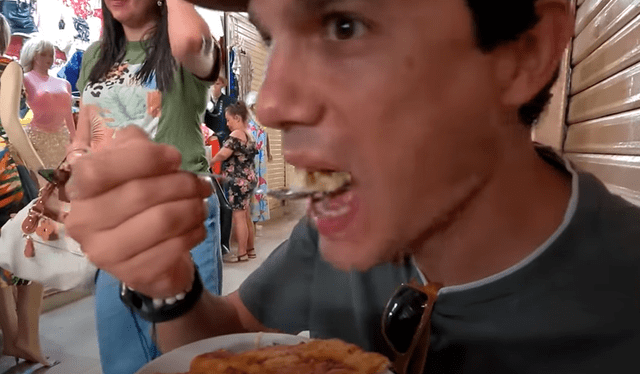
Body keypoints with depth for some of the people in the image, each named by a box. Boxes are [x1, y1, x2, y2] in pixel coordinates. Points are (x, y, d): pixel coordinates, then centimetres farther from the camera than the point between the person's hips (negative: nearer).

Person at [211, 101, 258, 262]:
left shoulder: (236, 134, -14)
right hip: (249, 178, 9)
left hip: (239, 181, -9)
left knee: (239, 217, -4)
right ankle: (250, 249, 23)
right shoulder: (249, 134, 14)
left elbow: (223, 154, -21)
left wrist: (209, 163, -3)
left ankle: (242, 253, 2)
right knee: (246, 216, 15)